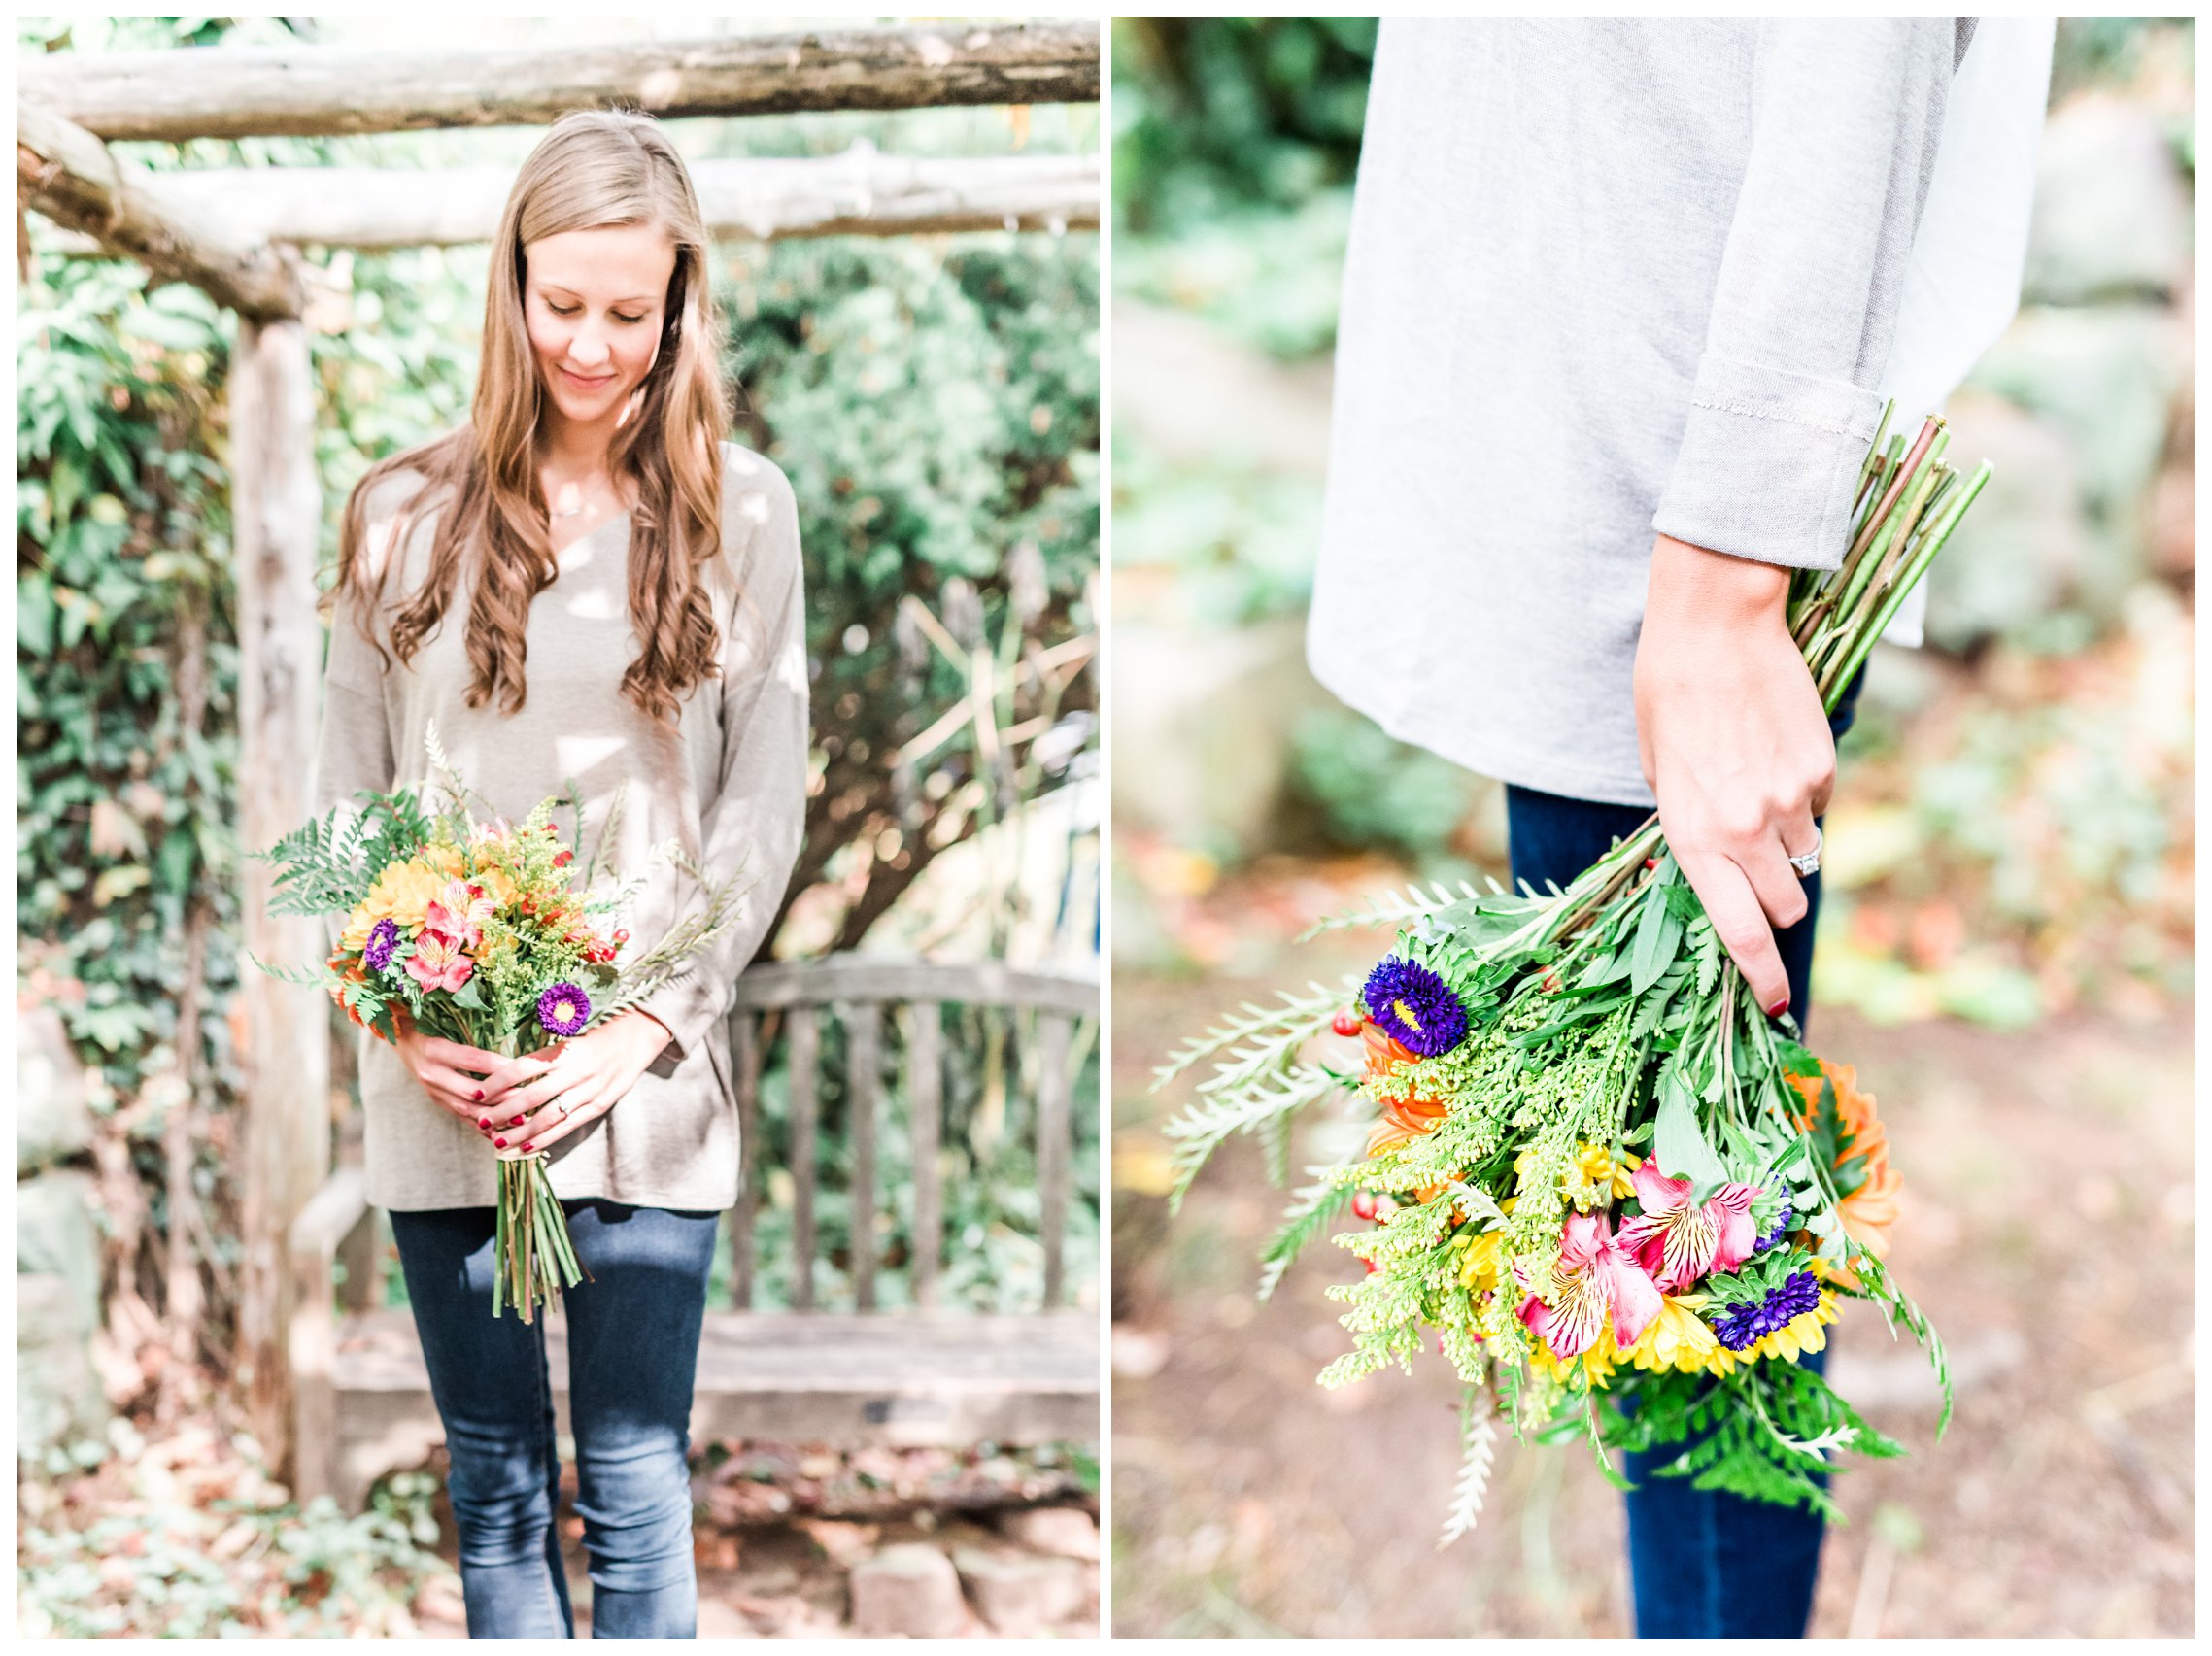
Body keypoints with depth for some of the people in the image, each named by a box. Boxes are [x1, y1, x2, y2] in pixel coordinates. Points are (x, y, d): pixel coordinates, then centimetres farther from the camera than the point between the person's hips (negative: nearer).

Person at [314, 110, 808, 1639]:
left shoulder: (742, 513, 2)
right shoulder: (406, 515, 6)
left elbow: (766, 805, 1)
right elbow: (345, 800, 8)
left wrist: (644, 1026, -9)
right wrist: (403, 1016, -6)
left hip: (651, 1080, -1)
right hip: (442, 1085, 2)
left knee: (638, 1495, 3)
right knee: (497, 1487, 11)